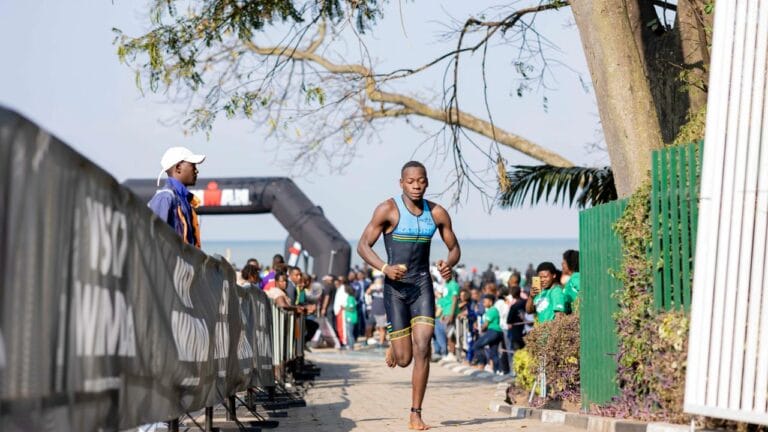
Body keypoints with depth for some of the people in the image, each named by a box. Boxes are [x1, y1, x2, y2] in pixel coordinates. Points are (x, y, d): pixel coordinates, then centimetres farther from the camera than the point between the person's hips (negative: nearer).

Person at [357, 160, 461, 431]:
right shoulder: (388, 210, -8)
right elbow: (363, 245, -8)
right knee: (403, 359, -1)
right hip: (396, 286, -2)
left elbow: (454, 248, 13)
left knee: (422, 349, -12)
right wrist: (384, 268, -25)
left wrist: (449, 264, -11)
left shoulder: (438, 214, 2)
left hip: (423, 285, 2)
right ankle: (394, 345, 39)